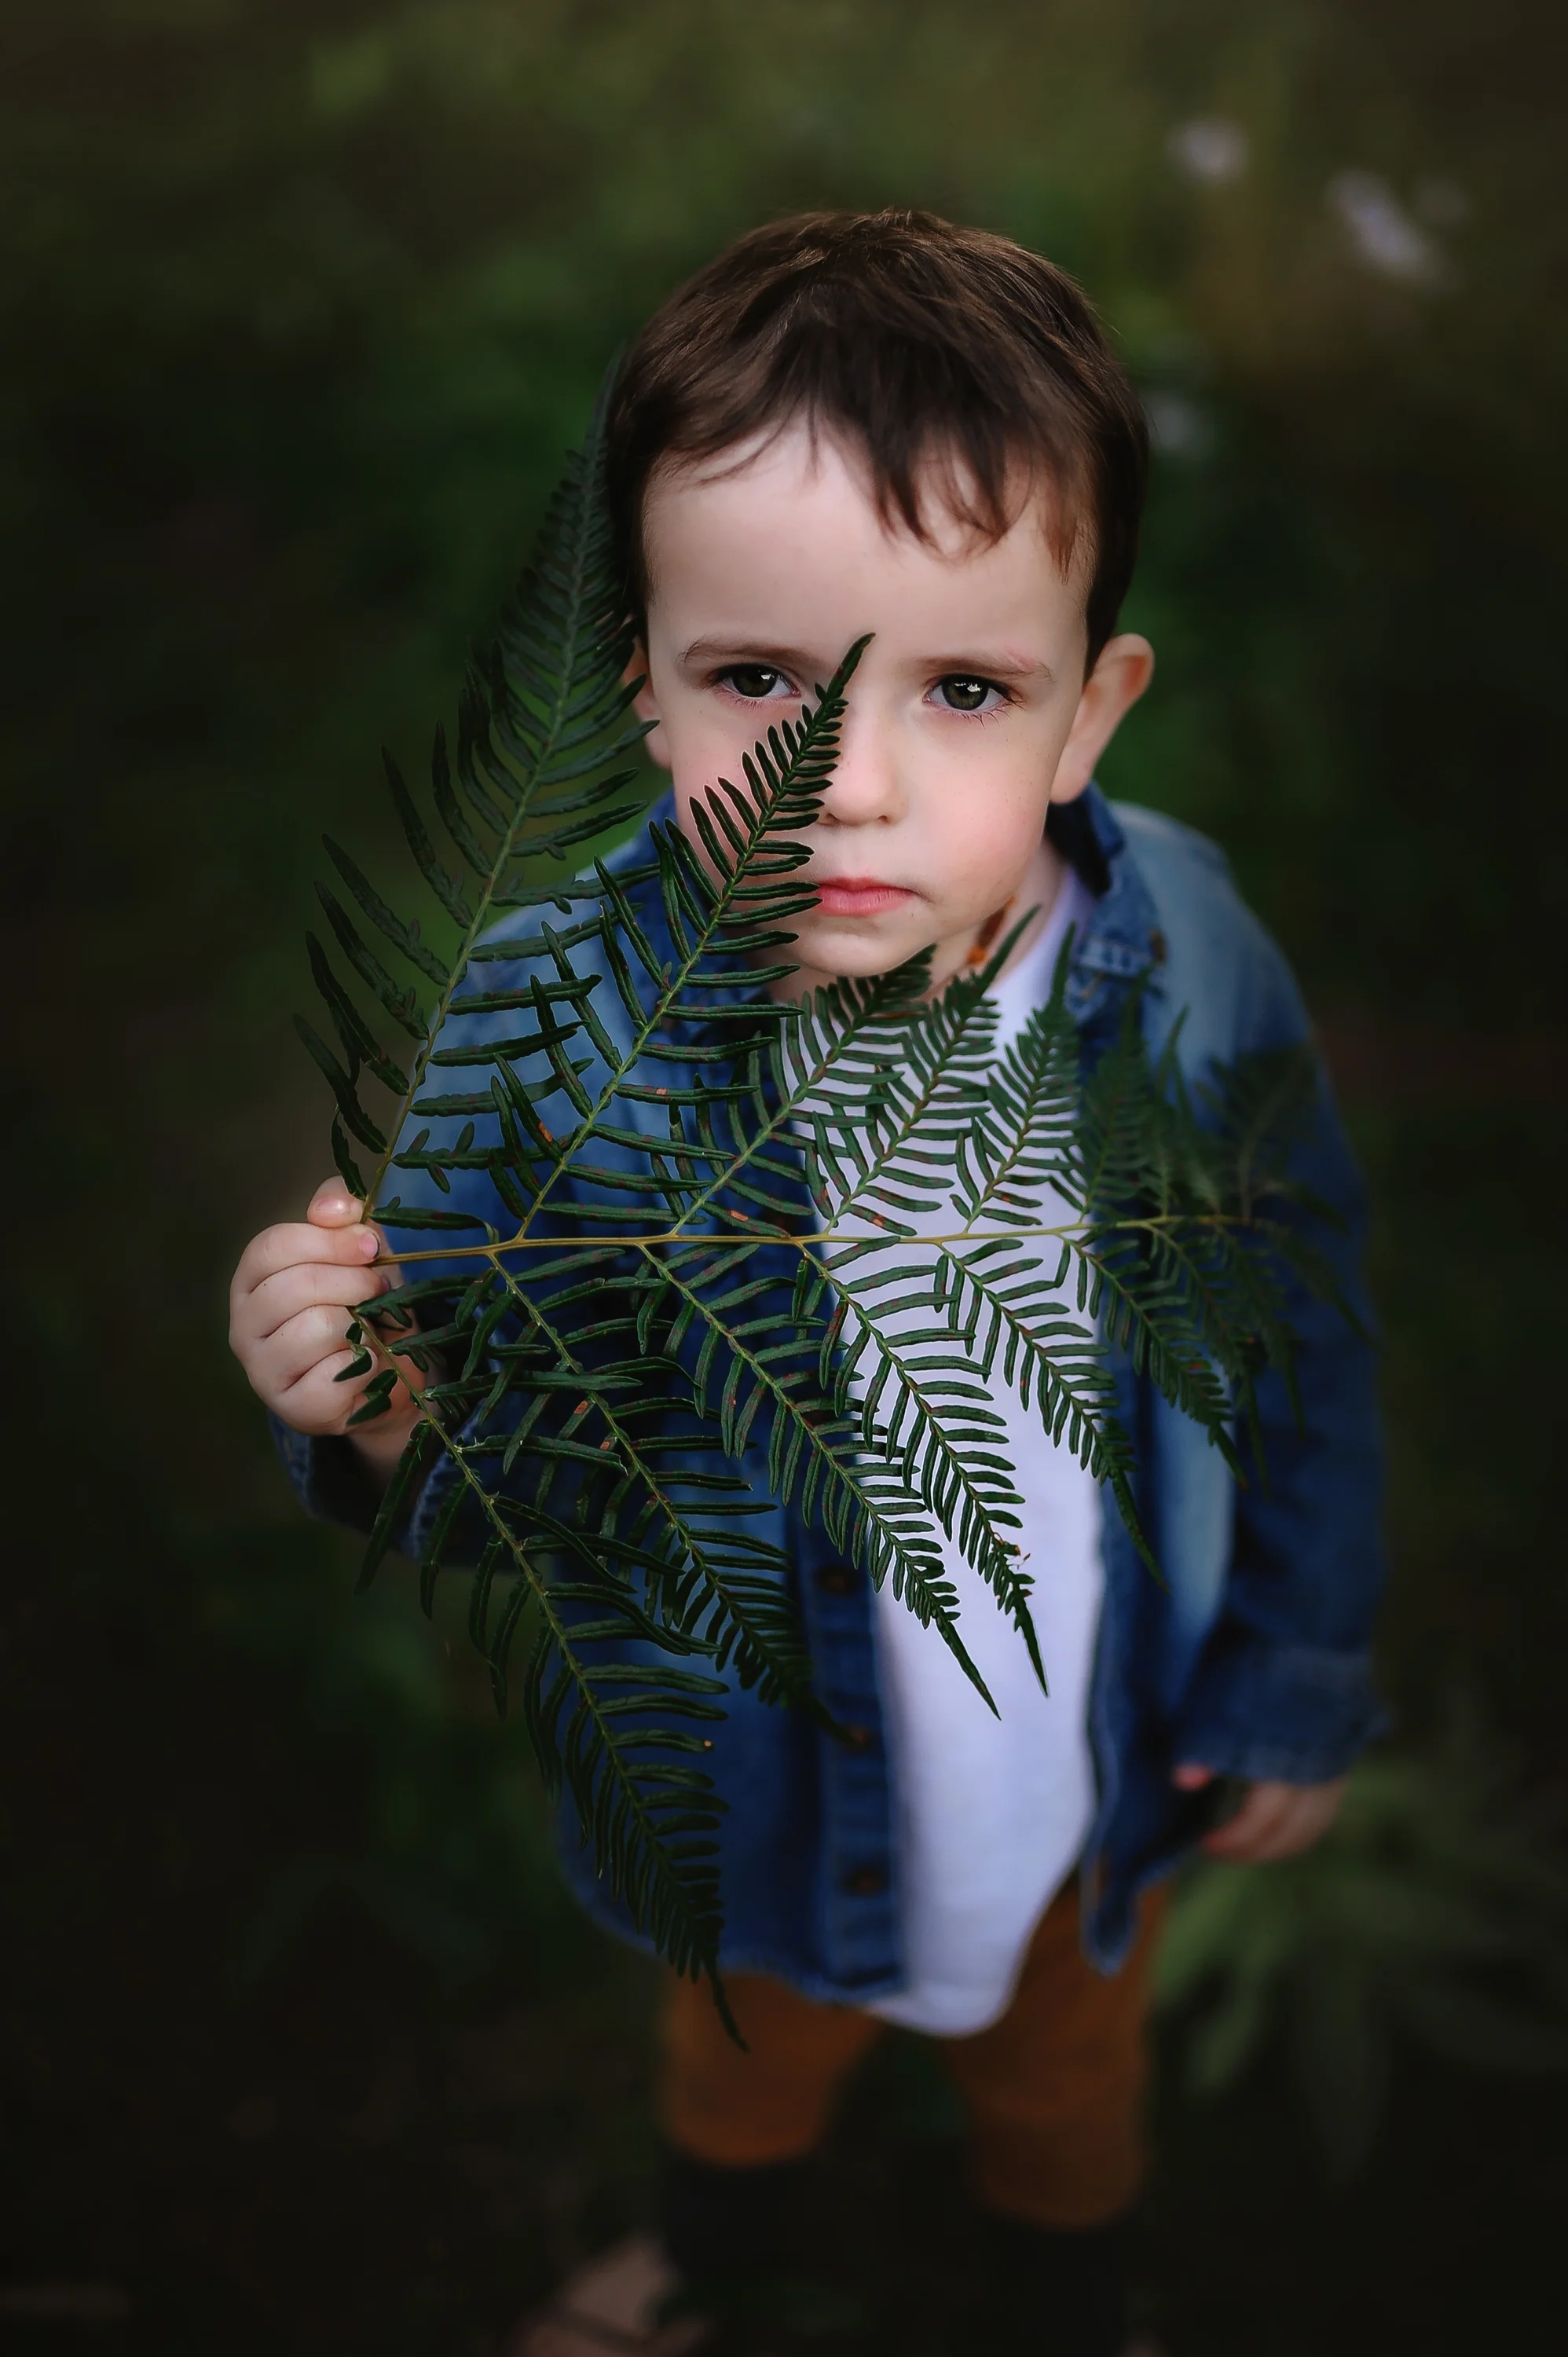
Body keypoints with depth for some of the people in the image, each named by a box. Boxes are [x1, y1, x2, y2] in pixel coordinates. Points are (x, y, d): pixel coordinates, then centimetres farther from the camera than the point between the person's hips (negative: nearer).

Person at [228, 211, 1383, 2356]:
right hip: (754, 1783, 0)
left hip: (1097, 1771, 1)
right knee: (748, 2039, 33)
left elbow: (1300, 1335, -10)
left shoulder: (1194, 973, -26)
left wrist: (1301, 1676, -1)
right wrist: (391, 1411, -42)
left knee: (1070, 2076, 32)